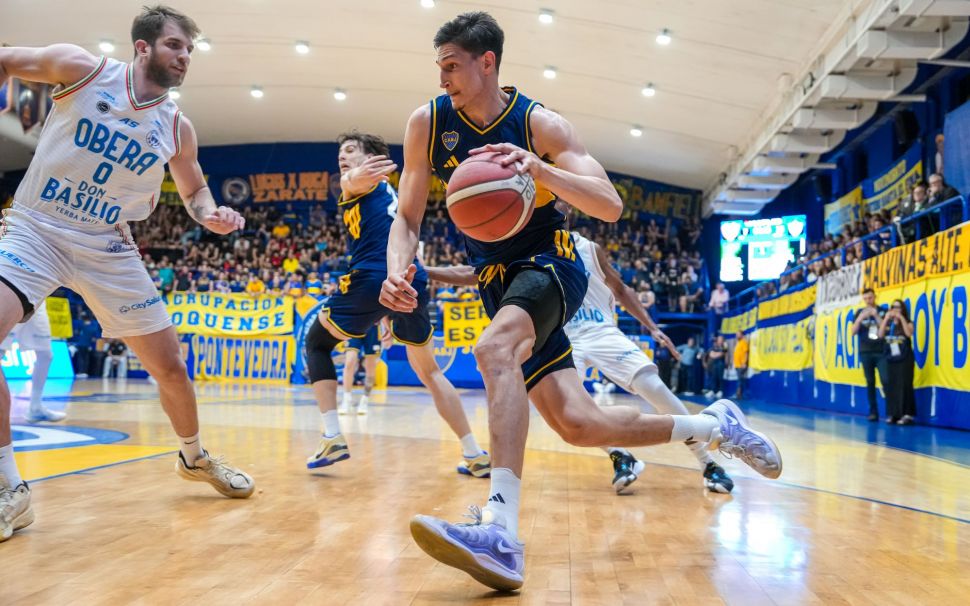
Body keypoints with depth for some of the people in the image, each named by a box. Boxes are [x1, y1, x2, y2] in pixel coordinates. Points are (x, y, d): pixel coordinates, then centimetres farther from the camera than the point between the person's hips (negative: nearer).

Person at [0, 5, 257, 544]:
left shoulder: (176, 128, 1)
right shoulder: (81, 69, -7)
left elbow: (193, 188, 14)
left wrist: (210, 214, -6)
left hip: (107, 248, 3)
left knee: (171, 367, 3)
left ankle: (194, 458, 31)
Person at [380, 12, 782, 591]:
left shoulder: (540, 124, -11)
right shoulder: (428, 123, -1)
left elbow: (611, 206, -18)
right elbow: (408, 218, -1)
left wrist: (538, 170, -34)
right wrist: (400, 270, -23)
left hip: (551, 266, -4)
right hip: (499, 283, 5)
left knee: (494, 347, -38)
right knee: (579, 423, -1)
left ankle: (501, 533, -44)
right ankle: (714, 424, 20)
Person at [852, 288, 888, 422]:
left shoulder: (882, 312, 6)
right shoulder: (860, 313, 10)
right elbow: (853, 331, 2)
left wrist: (876, 315, -11)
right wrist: (860, 318, -12)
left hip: (881, 352, -1)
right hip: (865, 352, 2)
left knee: (886, 380, -11)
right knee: (870, 382, 2)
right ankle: (873, 412, 5)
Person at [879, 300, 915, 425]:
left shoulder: (907, 323, 3)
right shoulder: (888, 324, 12)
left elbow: (909, 333, -18)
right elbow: (880, 335, -6)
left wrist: (901, 318, -15)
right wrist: (886, 318, -8)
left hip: (905, 358, -4)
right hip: (891, 359, 4)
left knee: (904, 385, -8)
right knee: (891, 386, 1)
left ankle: (907, 414, -8)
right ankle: (893, 414, 6)